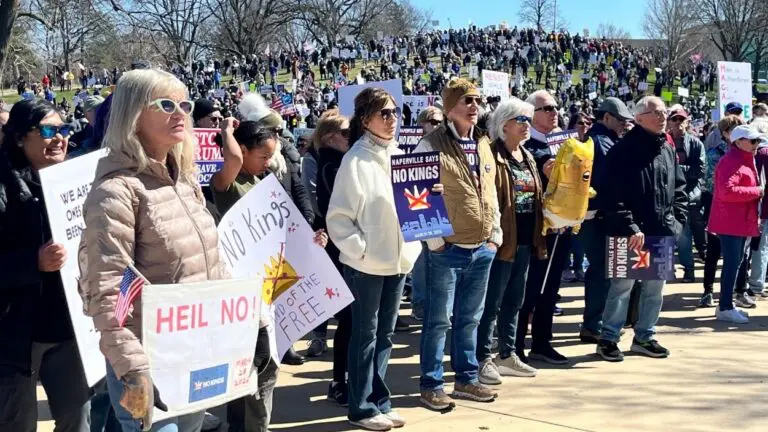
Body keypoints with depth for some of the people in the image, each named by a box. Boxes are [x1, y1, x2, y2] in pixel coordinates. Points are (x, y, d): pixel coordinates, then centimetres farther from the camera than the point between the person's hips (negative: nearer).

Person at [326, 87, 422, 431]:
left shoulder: (401, 155, 9)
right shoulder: (356, 160, -10)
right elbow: (338, 216, -12)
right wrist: (360, 248, -17)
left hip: (399, 260, 6)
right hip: (366, 263, -6)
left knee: (385, 334, 13)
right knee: (365, 335, 3)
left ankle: (379, 402, 24)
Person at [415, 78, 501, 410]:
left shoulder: (484, 145, 13)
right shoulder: (432, 144, -9)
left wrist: (495, 234, 13)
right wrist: (435, 240, -12)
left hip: (483, 249, 7)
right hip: (447, 249, -6)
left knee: (470, 318, 16)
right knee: (438, 320, 1)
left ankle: (467, 379, 27)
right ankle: (431, 385, 11)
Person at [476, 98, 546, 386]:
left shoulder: (528, 157, 16)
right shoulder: (493, 156, -10)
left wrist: (539, 237, 15)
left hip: (526, 241, 9)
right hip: (503, 241, -8)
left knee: (514, 301, 15)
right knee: (492, 303, -2)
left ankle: (507, 355, 26)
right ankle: (483, 359, 6)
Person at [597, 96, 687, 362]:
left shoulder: (668, 150, 12)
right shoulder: (624, 149, -10)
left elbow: (679, 188, 18)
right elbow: (613, 195, -16)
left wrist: (677, 219, 5)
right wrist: (630, 227, -19)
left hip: (663, 232, 7)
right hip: (632, 233, -7)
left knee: (655, 288, 13)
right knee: (623, 286, -3)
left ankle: (644, 337, 26)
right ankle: (608, 338, 9)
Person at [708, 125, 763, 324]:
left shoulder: (745, 160, 17)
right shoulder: (731, 162, -16)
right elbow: (727, 191, -28)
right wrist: (757, 191, -20)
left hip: (741, 221, 10)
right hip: (730, 222, -10)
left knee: (735, 262, 14)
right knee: (732, 263, -8)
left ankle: (727, 304, 22)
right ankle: (725, 309, -3)